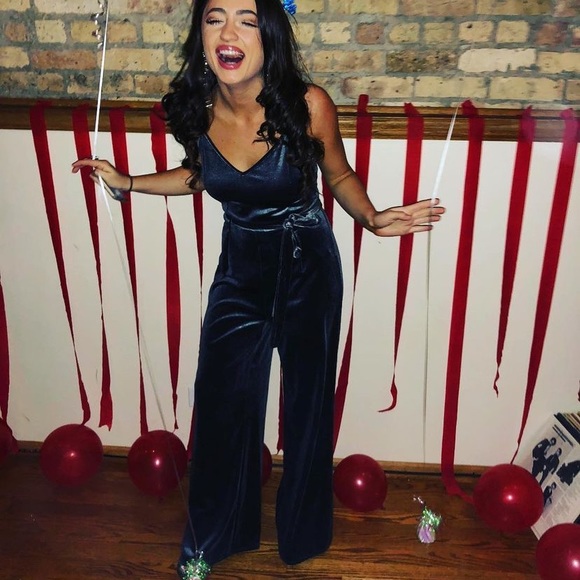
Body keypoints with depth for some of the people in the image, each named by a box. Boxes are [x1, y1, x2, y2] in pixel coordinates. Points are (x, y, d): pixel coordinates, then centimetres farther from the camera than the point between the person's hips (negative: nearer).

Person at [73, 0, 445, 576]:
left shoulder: (308, 104, -21)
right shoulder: (196, 109, -11)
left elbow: (339, 175, -4)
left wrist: (372, 218, -22)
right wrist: (128, 182, 5)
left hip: (307, 268, -2)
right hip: (239, 266, 3)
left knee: (307, 401, 11)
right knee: (220, 401, 10)